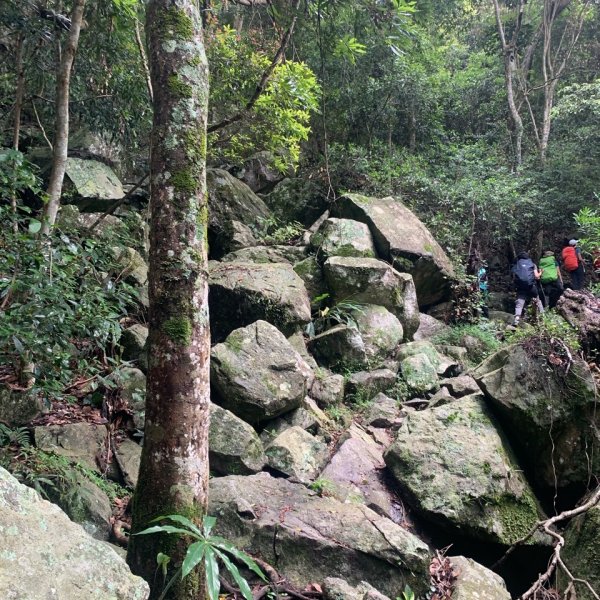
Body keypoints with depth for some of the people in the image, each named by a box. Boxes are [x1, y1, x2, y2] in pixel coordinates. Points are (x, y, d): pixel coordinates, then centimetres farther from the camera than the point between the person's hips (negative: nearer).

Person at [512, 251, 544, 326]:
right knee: (538, 302, 20)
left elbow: (514, 278, 6)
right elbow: (536, 276, 4)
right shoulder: (532, 264, 12)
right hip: (532, 287, 0)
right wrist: (540, 273, 25)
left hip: (520, 288, 0)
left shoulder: (515, 266, 13)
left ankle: (516, 321, -21)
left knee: (519, 305, -6)